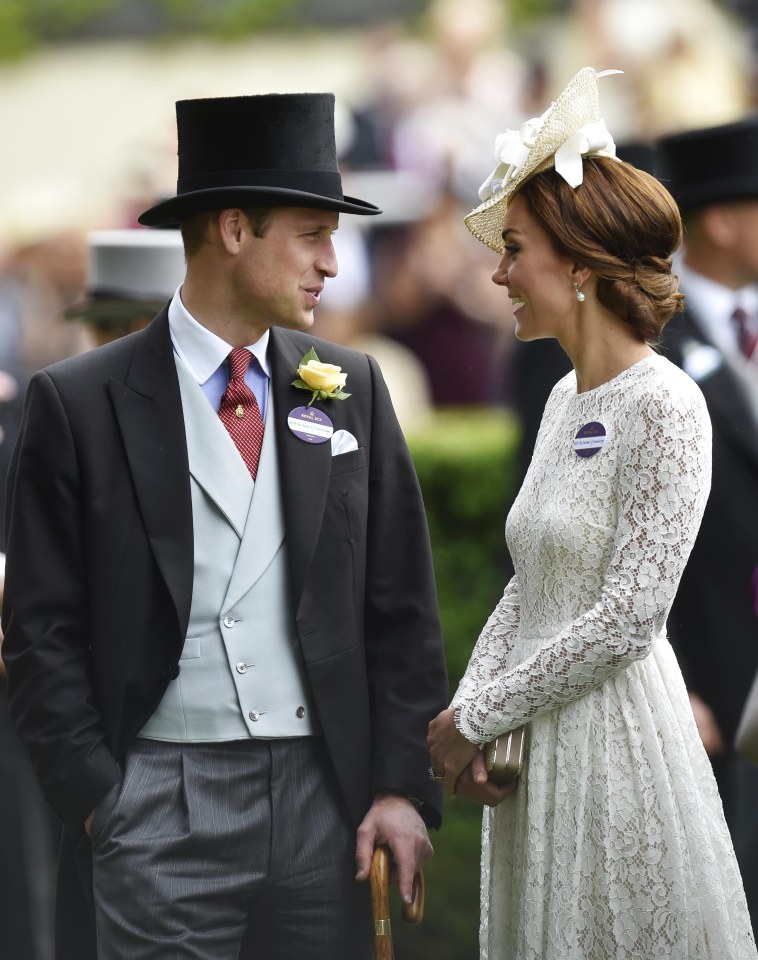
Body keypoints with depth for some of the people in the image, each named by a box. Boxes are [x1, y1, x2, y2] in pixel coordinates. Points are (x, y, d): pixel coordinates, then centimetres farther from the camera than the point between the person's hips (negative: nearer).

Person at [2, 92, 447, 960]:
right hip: (158, 802, -3)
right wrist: (94, 800, -8)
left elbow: (400, 605, 9)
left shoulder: (352, 390, 9)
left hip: (325, 795, 3)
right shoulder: (79, 403, -1)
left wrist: (403, 783, 1)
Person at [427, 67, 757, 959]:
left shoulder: (663, 407, -15)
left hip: (614, 734, -8)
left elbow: (628, 616, -19)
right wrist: (464, 712, -1)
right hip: (537, 741, 8)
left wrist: (475, 719, -13)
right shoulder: (565, 399, 11)